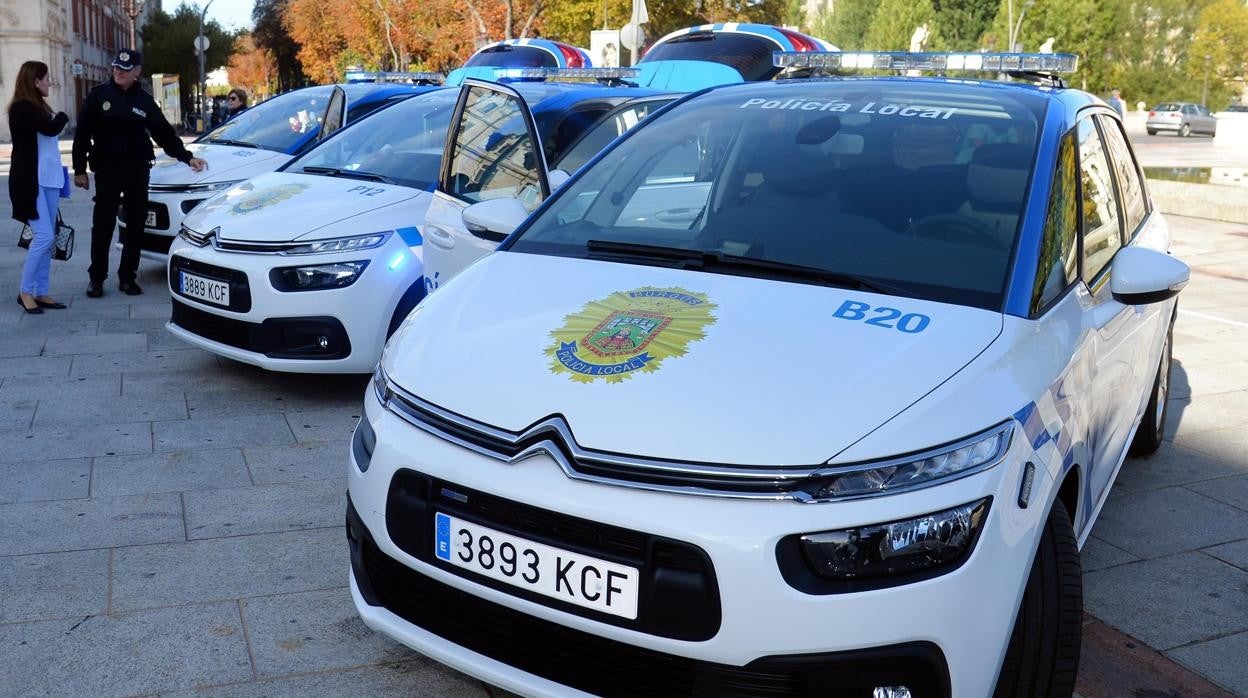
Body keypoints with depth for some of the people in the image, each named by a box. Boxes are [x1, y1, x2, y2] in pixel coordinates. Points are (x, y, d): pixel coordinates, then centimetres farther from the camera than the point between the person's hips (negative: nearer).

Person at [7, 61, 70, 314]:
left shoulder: (39, 107, 15)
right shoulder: (21, 108, -11)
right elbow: (51, 128, -23)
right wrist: (62, 117, -3)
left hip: (48, 179, 9)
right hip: (29, 181, -8)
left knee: (48, 238, 7)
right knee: (44, 236, -12)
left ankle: (41, 292, 13)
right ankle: (25, 291, 0)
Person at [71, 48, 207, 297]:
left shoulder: (145, 101, 7)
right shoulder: (98, 95, 1)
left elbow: (165, 134, 9)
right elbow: (82, 135, 2)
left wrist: (187, 157, -2)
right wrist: (79, 169, -1)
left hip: (138, 171, 2)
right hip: (107, 170, -2)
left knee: (135, 225, 4)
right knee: (103, 224, -1)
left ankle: (128, 276, 14)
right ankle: (96, 278, 8)